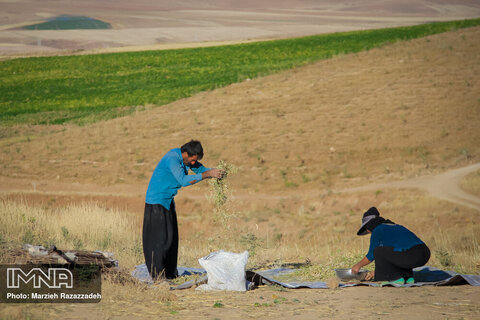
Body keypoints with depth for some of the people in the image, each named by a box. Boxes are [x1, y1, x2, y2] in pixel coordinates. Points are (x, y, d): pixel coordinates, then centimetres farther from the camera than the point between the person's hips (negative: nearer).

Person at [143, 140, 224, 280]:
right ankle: (157, 273, -7)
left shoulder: (187, 158, 3)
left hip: (168, 201, 9)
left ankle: (170, 272, 13)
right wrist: (208, 174, -34)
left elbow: (201, 170, 10)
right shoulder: (172, 158, -25)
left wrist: (215, 172, -12)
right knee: (160, 237, -10)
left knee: (171, 236, 8)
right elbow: (183, 180, -34)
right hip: (156, 201, -9)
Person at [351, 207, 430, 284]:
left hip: (411, 257, -8)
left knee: (378, 251, 4)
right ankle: (408, 277, 15)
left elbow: (371, 256, 13)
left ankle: (397, 278, 4)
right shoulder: (395, 226, 32)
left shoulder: (377, 231, 7)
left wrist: (358, 265, 31)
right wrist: (376, 272, 45)